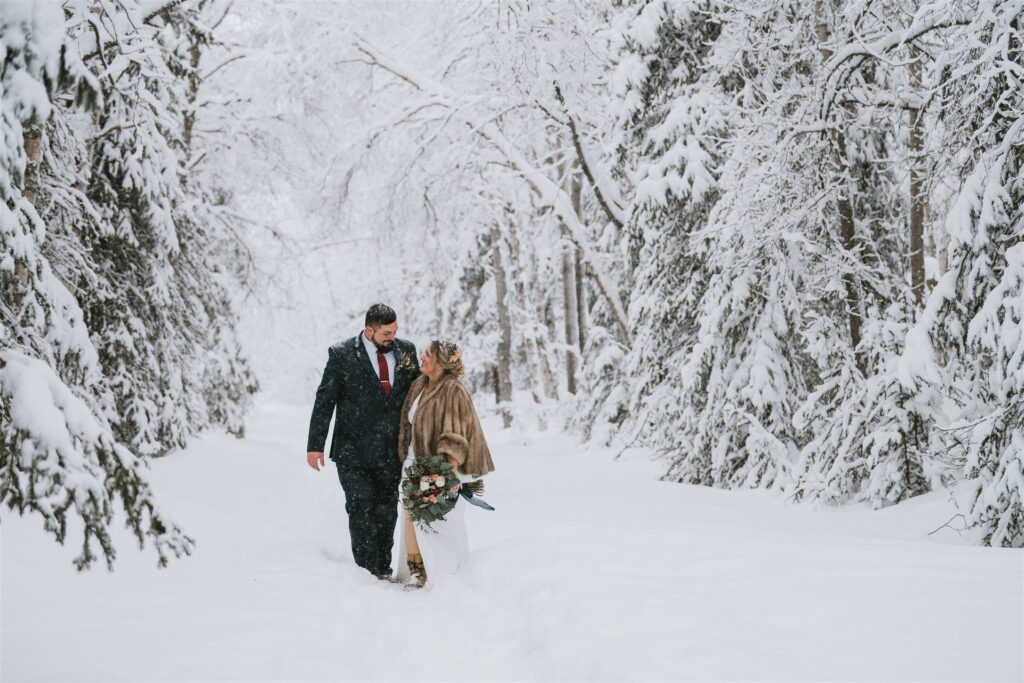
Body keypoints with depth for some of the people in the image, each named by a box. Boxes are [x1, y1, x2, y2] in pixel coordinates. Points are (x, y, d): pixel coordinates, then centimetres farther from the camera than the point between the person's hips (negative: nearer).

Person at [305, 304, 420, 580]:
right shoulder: (342, 354, -8)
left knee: (386, 511, 10)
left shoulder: (406, 350, 2)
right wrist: (315, 445, -5)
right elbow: (324, 400, -4)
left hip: (391, 450, 4)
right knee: (361, 509, -3)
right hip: (353, 452, -3)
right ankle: (367, 571, 2)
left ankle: (383, 569, 20)